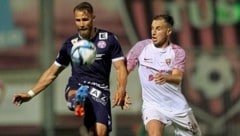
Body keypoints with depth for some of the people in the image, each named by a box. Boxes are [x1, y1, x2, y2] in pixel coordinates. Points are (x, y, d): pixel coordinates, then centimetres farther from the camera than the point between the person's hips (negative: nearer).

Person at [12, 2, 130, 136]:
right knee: (76, 97, -39)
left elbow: (121, 68, 3)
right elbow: (52, 73, 21)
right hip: (76, 86, 1)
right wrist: (30, 94, 17)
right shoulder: (71, 44, 12)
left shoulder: (109, 39, 5)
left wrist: (121, 89, -17)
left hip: (99, 90, -1)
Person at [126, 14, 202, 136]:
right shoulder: (141, 47, -3)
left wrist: (165, 77, -44)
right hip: (152, 106, -2)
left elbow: (177, 78, -21)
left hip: (177, 106, 2)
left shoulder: (178, 52, -5)